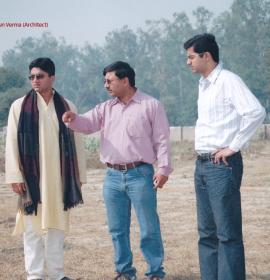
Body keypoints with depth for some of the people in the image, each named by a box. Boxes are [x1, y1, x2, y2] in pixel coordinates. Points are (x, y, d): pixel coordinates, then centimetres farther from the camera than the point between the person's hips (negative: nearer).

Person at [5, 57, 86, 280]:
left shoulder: (66, 107, 6)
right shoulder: (20, 106, 0)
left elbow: (76, 142, 8)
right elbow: (12, 143, -1)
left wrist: (79, 175, 7)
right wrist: (15, 176, -7)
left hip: (59, 178, 2)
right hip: (32, 178, -2)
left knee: (56, 225, 7)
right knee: (33, 227, 0)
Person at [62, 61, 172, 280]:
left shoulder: (151, 105, -2)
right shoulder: (106, 108, 13)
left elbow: (162, 140, -4)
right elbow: (88, 123, 3)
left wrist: (163, 168, -11)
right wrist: (74, 119, -19)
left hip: (140, 174, -5)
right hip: (113, 176, 5)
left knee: (149, 228, 0)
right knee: (117, 229, 11)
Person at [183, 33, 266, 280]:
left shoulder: (228, 81, -11)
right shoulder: (204, 84, 15)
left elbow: (256, 112, -22)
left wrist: (233, 147, -17)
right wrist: (201, 162, 14)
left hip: (222, 165, -9)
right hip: (202, 165, 9)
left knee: (228, 233, -7)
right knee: (207, 232, 12)